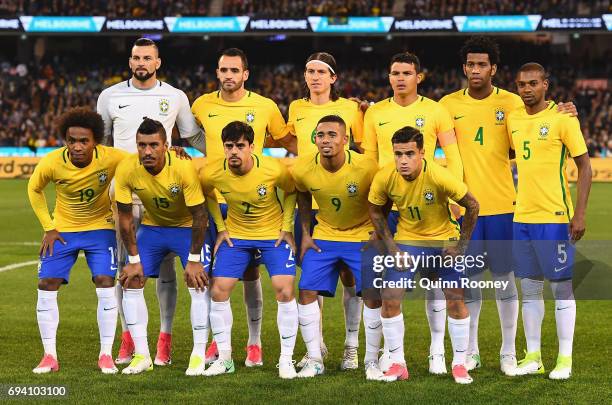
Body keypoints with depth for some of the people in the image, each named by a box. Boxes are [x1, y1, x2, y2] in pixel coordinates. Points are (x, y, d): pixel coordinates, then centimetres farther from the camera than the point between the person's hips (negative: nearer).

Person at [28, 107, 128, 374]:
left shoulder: (111, 159, -27)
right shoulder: (51, 163, -22)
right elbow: (34, 189, -1)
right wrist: (48, 228, -3)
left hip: (100, 227, -1)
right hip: (63, 229, 1)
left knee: (105, 284, -13)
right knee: (46, 285, -6)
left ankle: (106, 355, -2)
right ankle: (50, 356, 4)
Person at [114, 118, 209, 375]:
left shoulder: (184, 168, -31)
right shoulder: (126, 169, -22)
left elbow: (199, 215, -21)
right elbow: (125, 217, -10)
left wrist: (194, 260, -20)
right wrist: (134, 259, -10)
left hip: (188, 227, -3)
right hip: (152, 226, 3)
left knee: (198, 284, -16)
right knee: (131, 282, -6)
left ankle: (199, 356, -5)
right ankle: (142, 356, 2)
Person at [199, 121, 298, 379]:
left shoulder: (274, 170, -24)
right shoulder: (211, 174, -18)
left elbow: (291, 192, -2)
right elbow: (207, 196, 7)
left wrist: (287, 227, -6)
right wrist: (220, 227, 1)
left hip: (274, 235, -2)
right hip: (235, 235, 2)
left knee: (284, 291, -13)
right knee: (218, 291, -5)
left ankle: (286, 359, -1)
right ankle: (224, 357, 9)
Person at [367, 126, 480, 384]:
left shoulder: (439, 176, -27)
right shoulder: (384, 178, -19)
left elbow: (472, 206, -14)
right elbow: (376, 211, 1)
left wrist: (461, 246, -12)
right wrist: (390, 246, -5)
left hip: (443, 241, -2)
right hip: (406, 241, 2)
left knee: (455, 300, -7)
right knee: (390, 298, -10)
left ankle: (460, 364, 9)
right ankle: (397, 364, 4)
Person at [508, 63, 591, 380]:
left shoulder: (562, 118, -8)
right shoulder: (513, 119, 8)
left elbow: (585, 166, -7)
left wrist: (580, 213, -14)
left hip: (555, 217, -6)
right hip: (522, 217, 6)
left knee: (561, 286, 0)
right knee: (529, 288, 9)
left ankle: (565, 359, 6)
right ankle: (533, 357, 17)